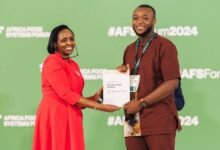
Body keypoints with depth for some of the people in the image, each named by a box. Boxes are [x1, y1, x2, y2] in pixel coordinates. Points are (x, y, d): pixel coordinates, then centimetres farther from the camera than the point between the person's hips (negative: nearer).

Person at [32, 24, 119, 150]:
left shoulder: (73, 65, 17)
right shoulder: (52, 62, -9)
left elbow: (76, 97, 14)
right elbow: (66, 94, -16)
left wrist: (95, 97, -4)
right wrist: (100, 107, -16)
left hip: (71, 118, 8)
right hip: (54, 117, -8)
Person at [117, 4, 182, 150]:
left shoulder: (165, 46, -5)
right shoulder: (129, 49, 16)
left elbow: (172, 83, -14)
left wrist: (142, 103, -17)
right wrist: (121, 73, 3)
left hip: (159, 121, -6)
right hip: (133, 120, 6)